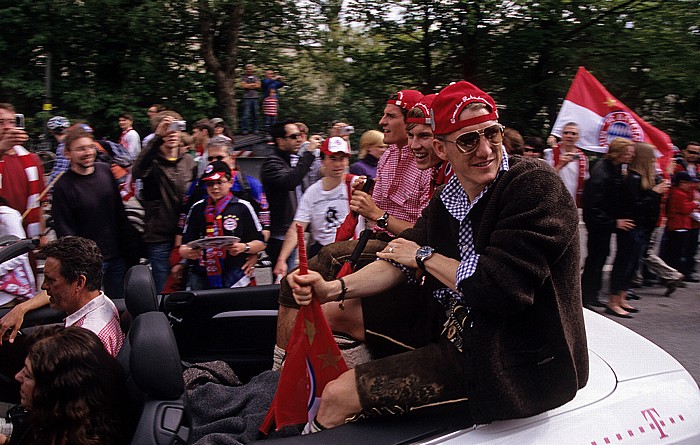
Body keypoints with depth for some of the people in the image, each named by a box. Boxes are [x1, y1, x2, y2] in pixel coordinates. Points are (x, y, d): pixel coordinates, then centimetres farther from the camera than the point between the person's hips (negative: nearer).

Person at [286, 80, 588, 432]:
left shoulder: (536, 186, -20)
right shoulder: (448, 201, 5)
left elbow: (501, 289, -28)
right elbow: (400, 264, 3)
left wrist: (425, 256, -13)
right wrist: (334, 289, -15)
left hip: (514, 360, -8)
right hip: (458, 328, 9)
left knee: (338, 397, -14)